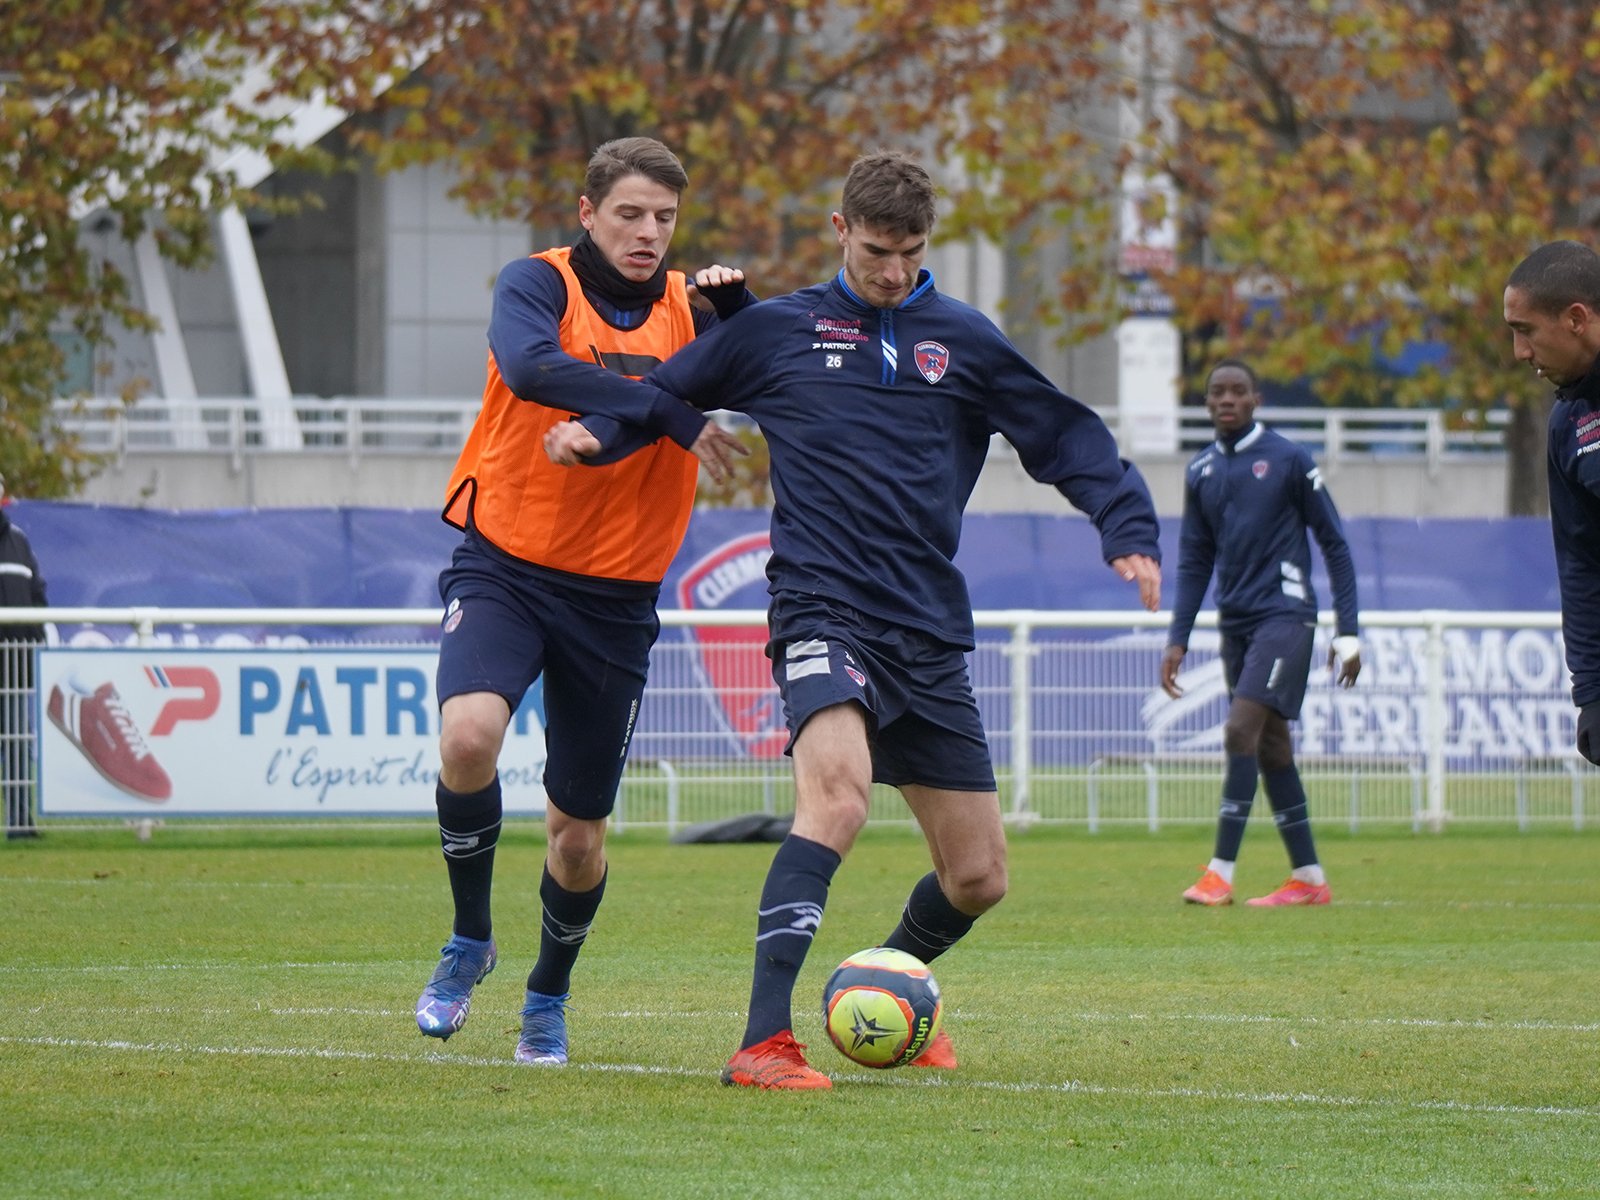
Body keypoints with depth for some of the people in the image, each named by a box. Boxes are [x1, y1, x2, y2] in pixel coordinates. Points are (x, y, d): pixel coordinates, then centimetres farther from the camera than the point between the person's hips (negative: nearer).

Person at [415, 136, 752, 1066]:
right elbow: (531, 366, -29)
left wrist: (741, 307, -17)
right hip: (507, 569, -3)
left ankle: (549, 997, 36)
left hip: (616, 599, 3)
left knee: (579, 833, 8)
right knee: (469, 734, -29)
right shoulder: (539, 285, -8)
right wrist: (672, 415, -31)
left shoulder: (689, 310, 5)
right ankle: (471, 939, -4)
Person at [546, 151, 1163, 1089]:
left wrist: (1129, 530, -3)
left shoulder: (963, 341, 12)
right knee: (839, 792, -32)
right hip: (824, 614, -4)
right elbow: (662, 397, 17)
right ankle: (764, 1041, -35)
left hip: (931, 638, 4)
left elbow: (1067, 437, 12)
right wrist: (595, 433, -2)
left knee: (980, 879, 7)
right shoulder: (776, 332, 9)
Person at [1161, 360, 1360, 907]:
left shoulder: (1288, 460, -4)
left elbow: (1335, 545, -1)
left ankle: (1221, 873, -19)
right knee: (1270, 747, 8)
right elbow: (1195, 561, 17)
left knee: (1241, 730, -17)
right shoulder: (1201, 473, 12)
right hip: (1235, 622, 6)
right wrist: (1177, 640, 9)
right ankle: (1308, 879, 14)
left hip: (1284, 615, -6)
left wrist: (1347, 632, -5)